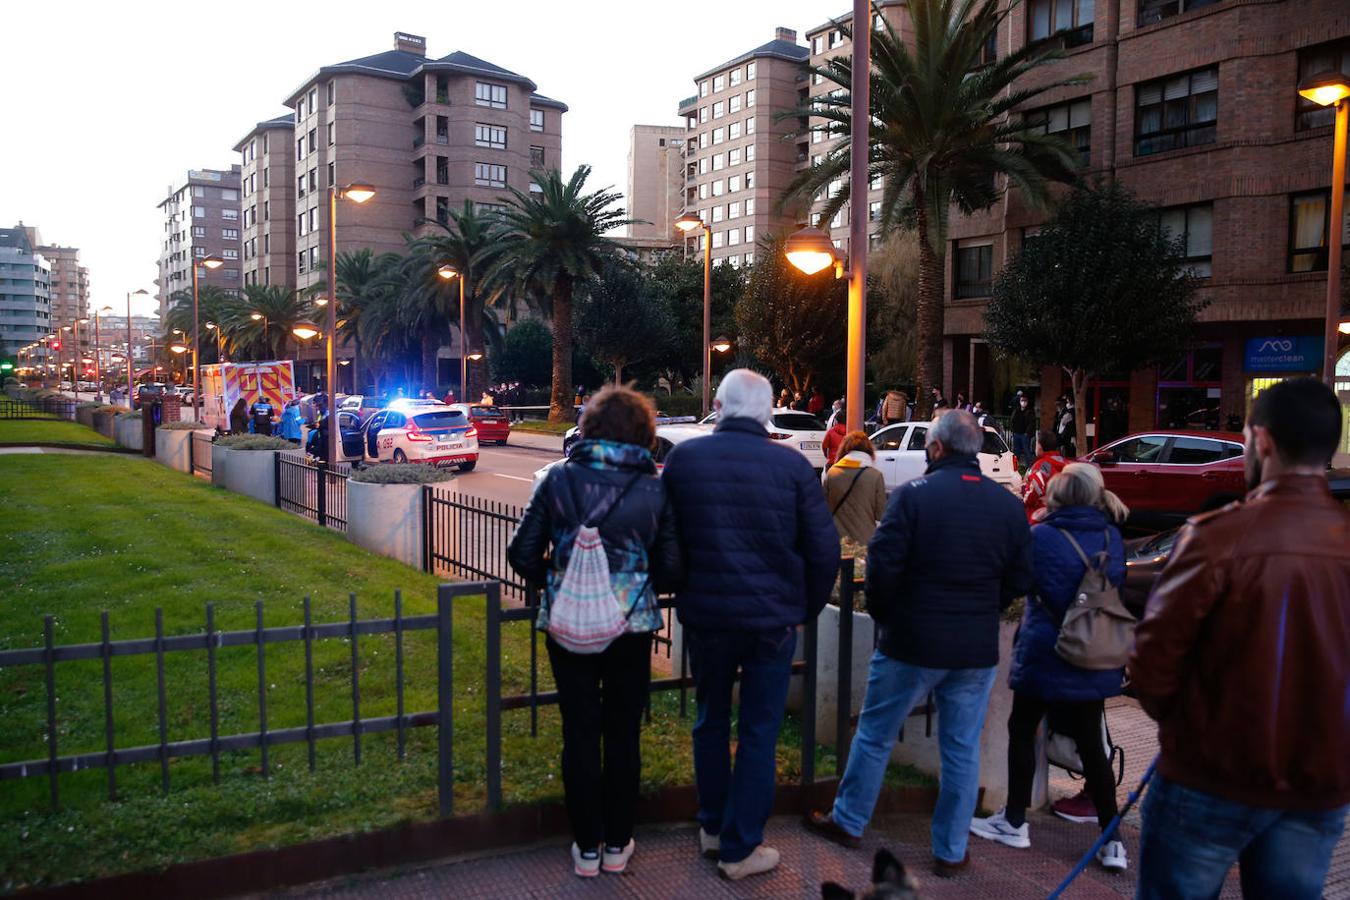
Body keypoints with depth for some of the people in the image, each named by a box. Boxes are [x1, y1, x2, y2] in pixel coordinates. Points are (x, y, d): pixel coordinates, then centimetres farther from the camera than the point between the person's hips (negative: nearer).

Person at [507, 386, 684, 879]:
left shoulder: (559, 479, -4)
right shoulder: (655, 489, -5)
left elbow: (523, 553, -1)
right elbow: (671, 569, -3)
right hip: (631, 626, 0)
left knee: (580, 734, 12)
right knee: (623, 735, 13)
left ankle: (587, 847, 22)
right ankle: (617, 845, 26)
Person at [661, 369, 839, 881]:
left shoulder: (683, 458, -4)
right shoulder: (793, 465, -8)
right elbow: (824, 550, -6)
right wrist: (807, 609, 9)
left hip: (704, 615, 2)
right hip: (773, 618, -2)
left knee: (711, 722, 21)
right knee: (758, 733, 11)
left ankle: (712, 828, 35)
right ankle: (740, 849, 19)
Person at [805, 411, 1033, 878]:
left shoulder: (913, 494, -13)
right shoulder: (1008, 504, 2)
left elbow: (883, 564, -16)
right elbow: (1019, 578, 7)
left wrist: (883, 615, 1)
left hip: (911, 644, -4)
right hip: (978, 648, 4)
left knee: (875, 735, 13)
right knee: (963, 750, 13)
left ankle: (848, 821, 27)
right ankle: (951, 850, 22)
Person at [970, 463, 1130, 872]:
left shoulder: (1041, 536, -13)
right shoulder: (1111, 538, 3)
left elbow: (1021, 581, -4)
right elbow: (1117, 588, 14)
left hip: (1046, 654, -5)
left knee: (1022, 731, 11)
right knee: (1091, 744, 10)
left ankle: (1015, 822, 21)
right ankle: (1111, 840, 12)